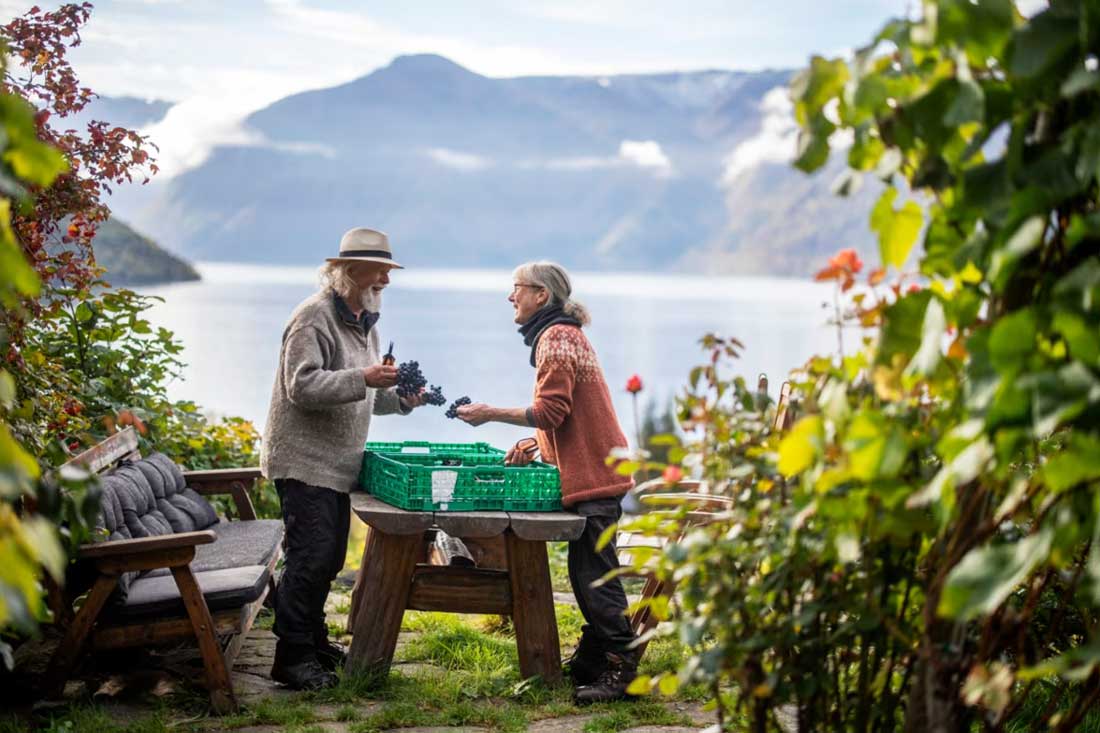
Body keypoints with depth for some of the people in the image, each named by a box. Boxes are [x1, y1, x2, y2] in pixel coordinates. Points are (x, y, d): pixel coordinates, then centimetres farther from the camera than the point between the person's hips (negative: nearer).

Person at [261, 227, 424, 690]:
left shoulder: (365, 322, 18)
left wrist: (401, 398, 6)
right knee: (311, 556, -13)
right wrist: (363, 379, -30)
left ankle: (312, 641, 28)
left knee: (330, 558, 15)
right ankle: (292, 657, -9)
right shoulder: (314, 317, -13)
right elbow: (302, 387, -22)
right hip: (304, 458, -9)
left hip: (338, 463, 10)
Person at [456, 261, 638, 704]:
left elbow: (551, 410, -18)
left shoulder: (556, 338, -12)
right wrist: (535, 444, 11)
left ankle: (622, 670, -8)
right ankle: (592, 660, 21)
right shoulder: (561, 335, 21)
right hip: (591, 471, 11)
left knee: (594, 575, -10)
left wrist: (491, 413, -10)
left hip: (592, 475, -11)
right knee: (587, 572, 14)